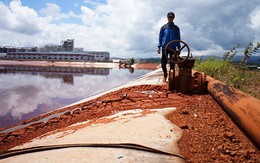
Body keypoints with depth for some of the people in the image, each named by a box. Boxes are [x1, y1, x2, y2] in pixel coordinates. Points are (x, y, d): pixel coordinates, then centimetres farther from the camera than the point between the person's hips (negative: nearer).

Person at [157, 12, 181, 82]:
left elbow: (178, 38, 11)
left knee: (172, 63, 1)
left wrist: (179, 48, 5)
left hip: (173, 48, 0)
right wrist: (159, 47, 2)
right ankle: (165, 75, 17)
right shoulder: (163, 27, 10)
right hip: (164, 47, 0)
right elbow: (160, 37, 10)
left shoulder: (176, 28, 10)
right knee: (163, 62, -2)